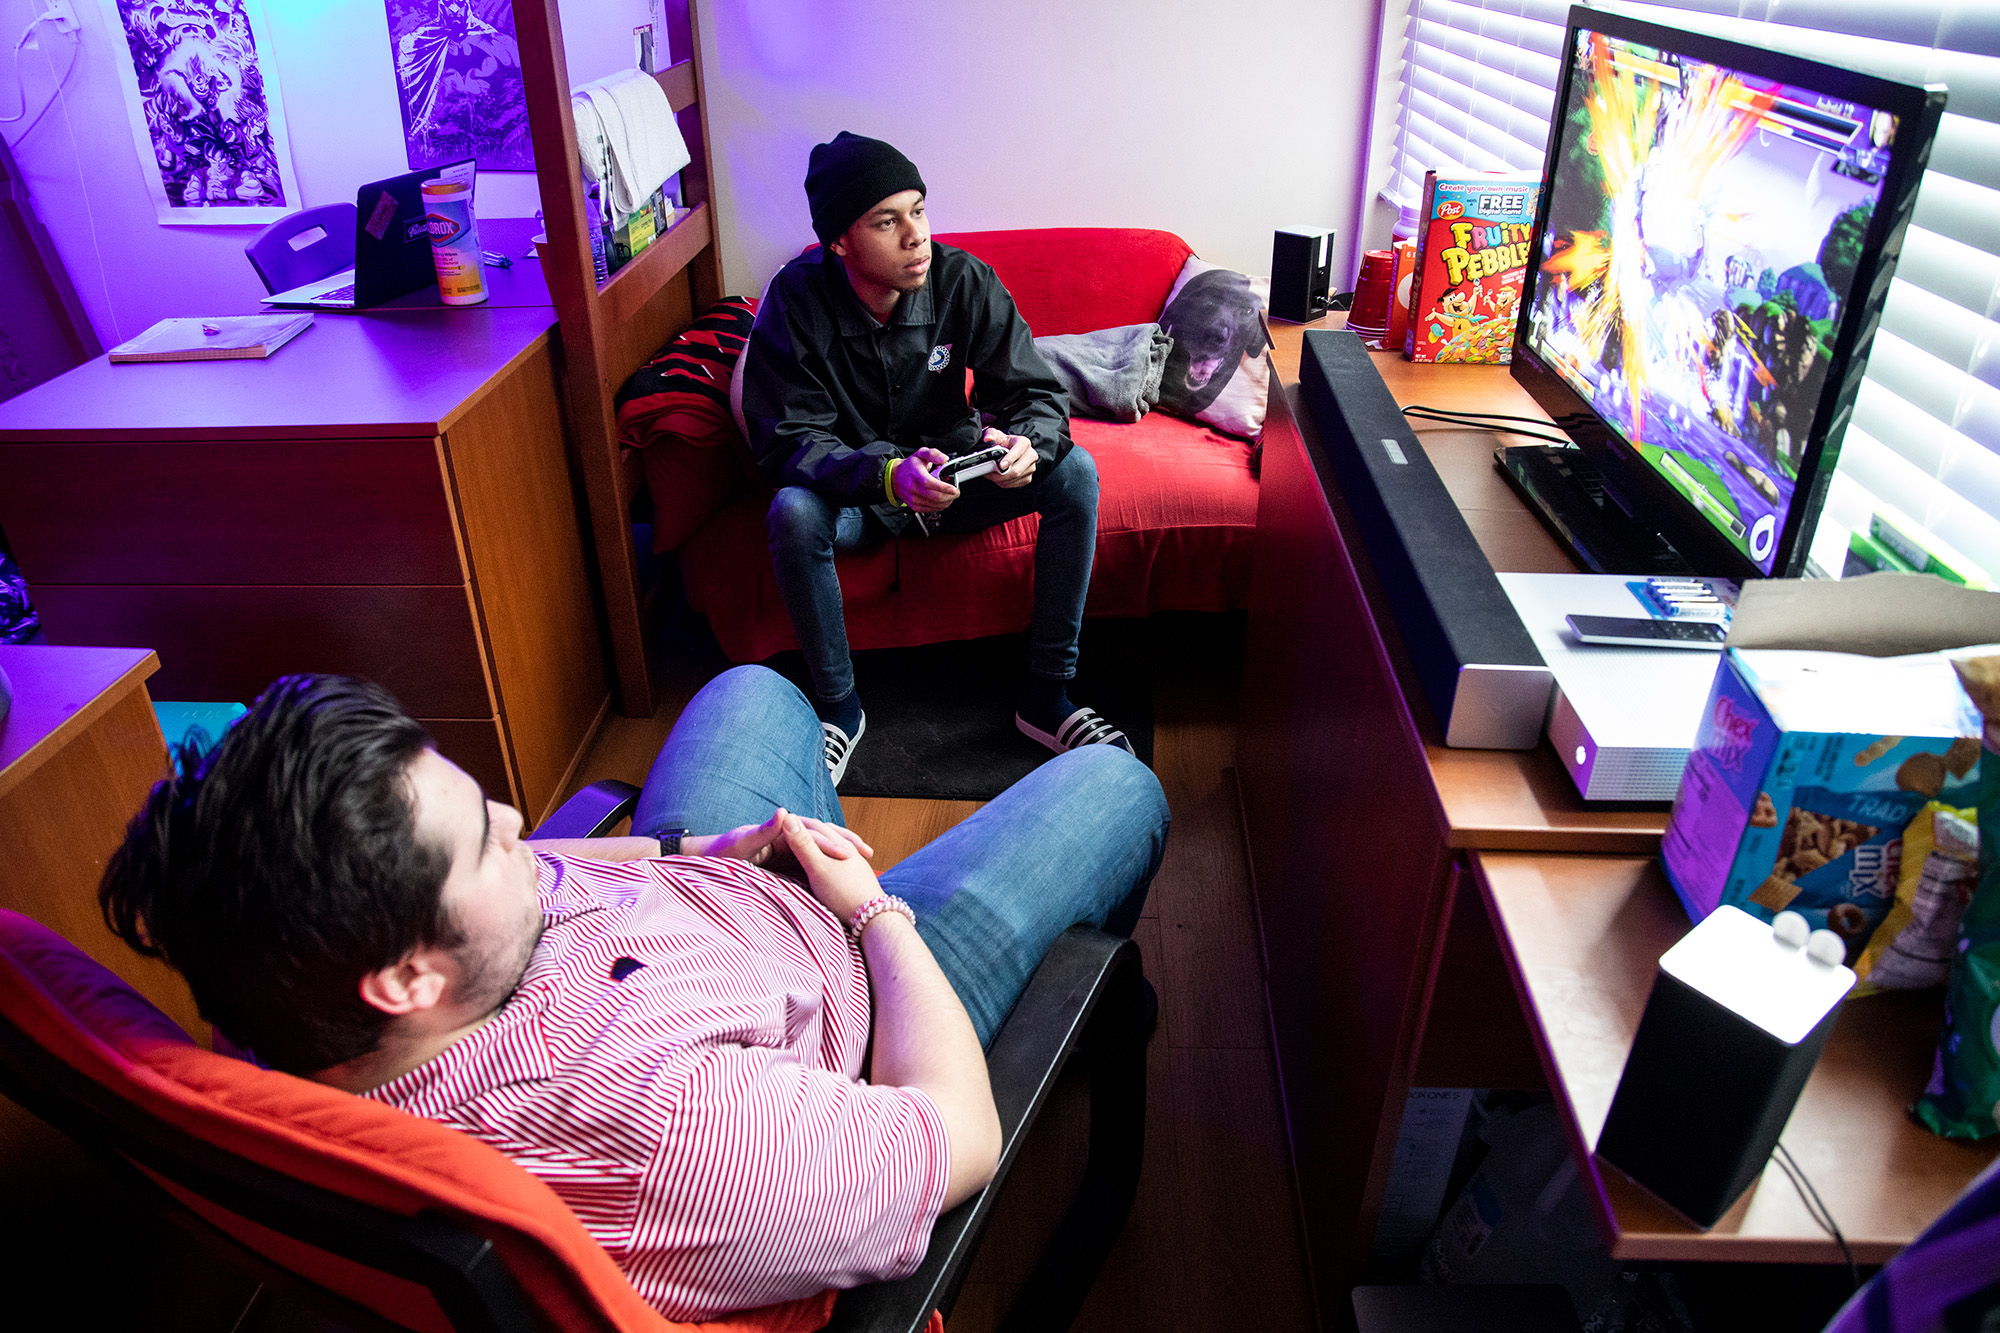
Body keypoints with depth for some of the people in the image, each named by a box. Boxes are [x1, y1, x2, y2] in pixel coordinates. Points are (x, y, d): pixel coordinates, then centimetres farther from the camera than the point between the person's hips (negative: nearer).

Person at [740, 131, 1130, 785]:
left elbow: (1037, 392, -12)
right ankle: (838, 707, -11)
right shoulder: (797, 299, -19)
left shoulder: (964, 281, -15)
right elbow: (786, 442, -23)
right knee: (793, 514, -34)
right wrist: (887, 472, -43)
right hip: (856, 492, -2)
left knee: (1074, 473, -21)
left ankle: (1046, 695, -12)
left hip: (955, 475, 2)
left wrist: (1027, 443, -38)